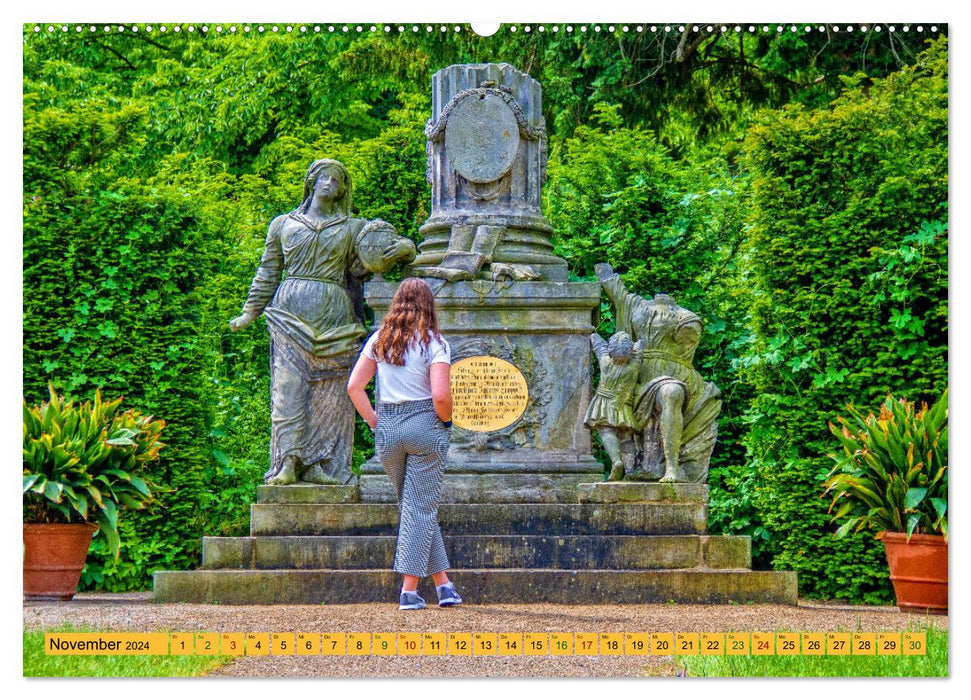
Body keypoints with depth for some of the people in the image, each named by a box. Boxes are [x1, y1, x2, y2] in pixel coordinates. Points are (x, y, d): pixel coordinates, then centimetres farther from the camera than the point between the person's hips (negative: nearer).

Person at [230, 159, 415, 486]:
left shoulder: (351, 228, 15)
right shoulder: (283, 224, 15)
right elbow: (267, 273, 17)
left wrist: (403, 248, -5)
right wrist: (249, 312, 14)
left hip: (333, 317, 1)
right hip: (290, 313, 0)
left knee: (330, 393, -3)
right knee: (289, 388, -9)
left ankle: (320, 465, -2)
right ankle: (288, 462, -9)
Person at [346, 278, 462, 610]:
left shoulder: (378, 340, 7)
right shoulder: (434, 343, -6)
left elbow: (354, 387, 4)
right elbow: (441, 395, -17)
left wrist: (374, 422, 10)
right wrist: (447, 420, 2)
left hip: (387, 429, 4)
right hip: (425, 425, -4)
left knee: (414, 507, 15)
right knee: (421, 508, 3)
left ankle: (443, 583, 19)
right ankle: (409, 589, 3)